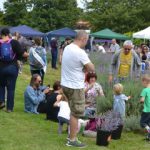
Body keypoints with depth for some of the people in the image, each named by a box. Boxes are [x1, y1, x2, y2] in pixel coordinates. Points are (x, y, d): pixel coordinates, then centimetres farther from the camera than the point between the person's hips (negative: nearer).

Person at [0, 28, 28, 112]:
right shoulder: (14, 42, -7)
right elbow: (22, 54, -10)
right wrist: (29, 54, 8)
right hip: (12, 67, -1)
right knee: (11, 88, 6)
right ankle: (9, 108, 8)